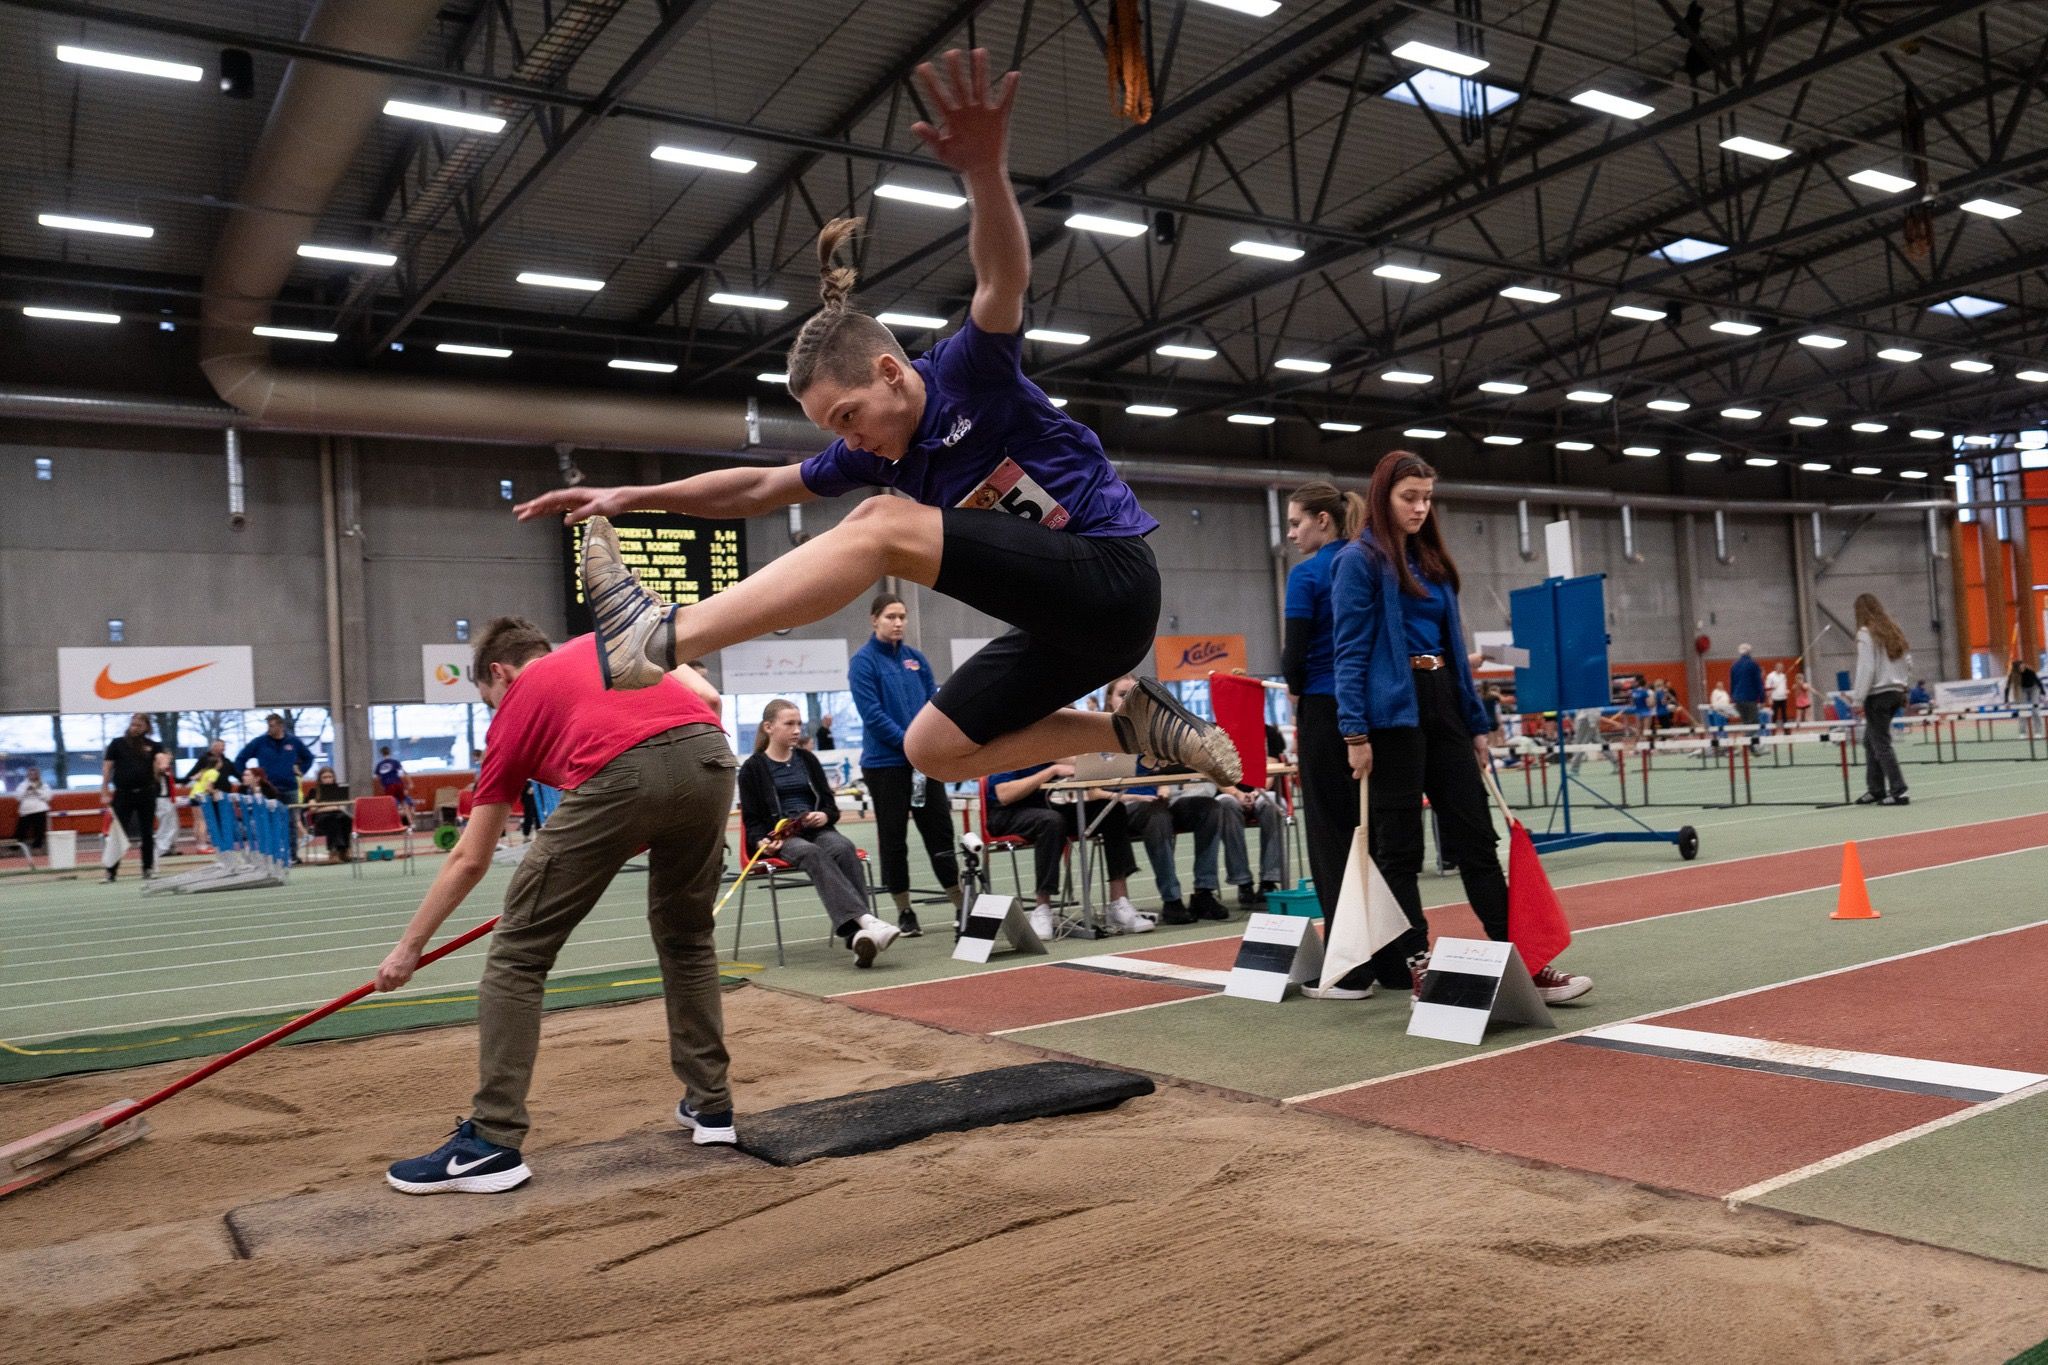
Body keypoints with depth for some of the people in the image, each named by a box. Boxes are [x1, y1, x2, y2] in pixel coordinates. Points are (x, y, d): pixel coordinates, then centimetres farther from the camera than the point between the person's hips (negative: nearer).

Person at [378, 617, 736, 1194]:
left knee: (517, 953, 12)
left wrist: (409, 948, 40)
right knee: (686, 937, 27)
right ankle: (710, 1104, 32)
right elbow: (707, 700, 21)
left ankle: (491, 1143, 12)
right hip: (710, 757, 5)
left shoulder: (515, 712, 26)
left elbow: (468, 860, 29)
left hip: (621, 775, -4)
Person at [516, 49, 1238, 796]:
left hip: (1108, 573, -10)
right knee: (934, 748, 13)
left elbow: (1005, 281, -32)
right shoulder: (882, 449, 11)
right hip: (1067, 619, 10)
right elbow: (760, 487, 19)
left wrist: (986, 172, -52)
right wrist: (630, 496, 13)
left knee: (881, 525, -22)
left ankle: (659, 637, -24)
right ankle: (1137, 724, 10)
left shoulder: (968, 370, -11)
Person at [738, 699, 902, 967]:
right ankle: (866, 920, -55)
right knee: (812, 854, -37)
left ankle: (856, 934, -47)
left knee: (843, 848, -32)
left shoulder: (807, 759, 19)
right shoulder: (753, 768, 8)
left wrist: (825, 816, -7)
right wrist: (762, 842, -16)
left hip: (816, 829, 3)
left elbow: (830, 804, 17)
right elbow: (752, 820, 6)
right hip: (779, 837, -3)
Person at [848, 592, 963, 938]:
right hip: (885, 763, -5)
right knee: (893, 838, 3)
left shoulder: (916, 659, 11)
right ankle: (904, 912, 12)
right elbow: (872, 715, -13)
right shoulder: (864, 662, -6)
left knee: (940, 831, 6)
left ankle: (960, 906, 14)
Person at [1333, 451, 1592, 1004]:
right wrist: (1355, 732, -16)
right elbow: (1350, 652, -10)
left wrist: (1476, 721, 16)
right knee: (1400, 846, 1)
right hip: (1393, 711, -7)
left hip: (1442, 705, 7)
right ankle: (1412, 964, 9)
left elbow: (1454, 646, 20)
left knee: (1475, 835, 4)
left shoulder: (1433, 562, 17)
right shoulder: (1360, 560, -4)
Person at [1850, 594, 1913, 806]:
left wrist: (1858, 699, -14)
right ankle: (1875, 790, 20)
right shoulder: (1893, 631, 11)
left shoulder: (1866, 634, -12)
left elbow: (1865, 669, -16)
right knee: (1870, 741, 17)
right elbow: (1908, 663, 14)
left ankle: (1898, 792, -7)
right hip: (1896, 691, 8)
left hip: (1877, 695, -8)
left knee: (1881, 744, -3)